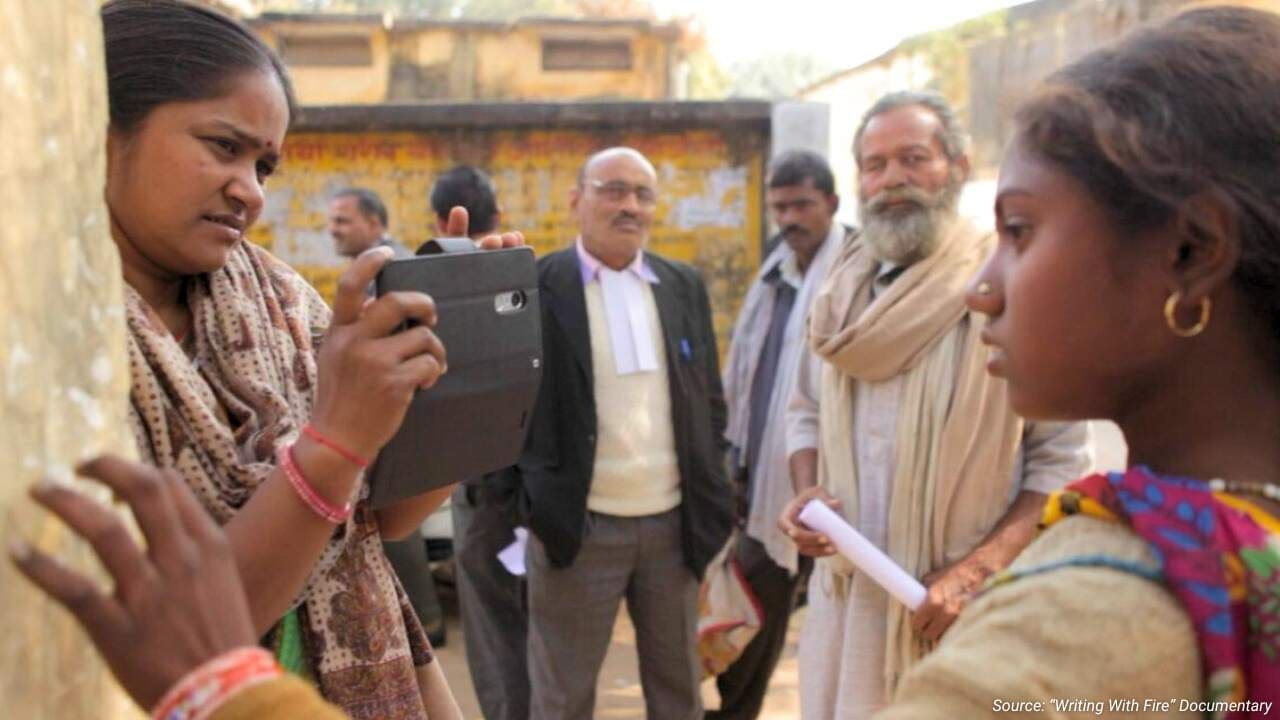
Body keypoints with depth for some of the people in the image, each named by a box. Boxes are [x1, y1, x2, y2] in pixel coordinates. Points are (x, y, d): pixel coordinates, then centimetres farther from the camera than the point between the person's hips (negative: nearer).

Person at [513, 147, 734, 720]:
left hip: (674, 521, 4)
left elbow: (710, 399, 11)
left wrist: (710, 494, 8)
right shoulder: (535, 285, -6)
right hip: (577, 524, -4)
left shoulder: (685, 285, 8)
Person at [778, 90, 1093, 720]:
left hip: (963, 605, -4)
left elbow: (1063, 459, -10)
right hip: (845, 594, 4)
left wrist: (976, 572, -18)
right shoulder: (841, 292, 6)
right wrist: (806, 494, -3)